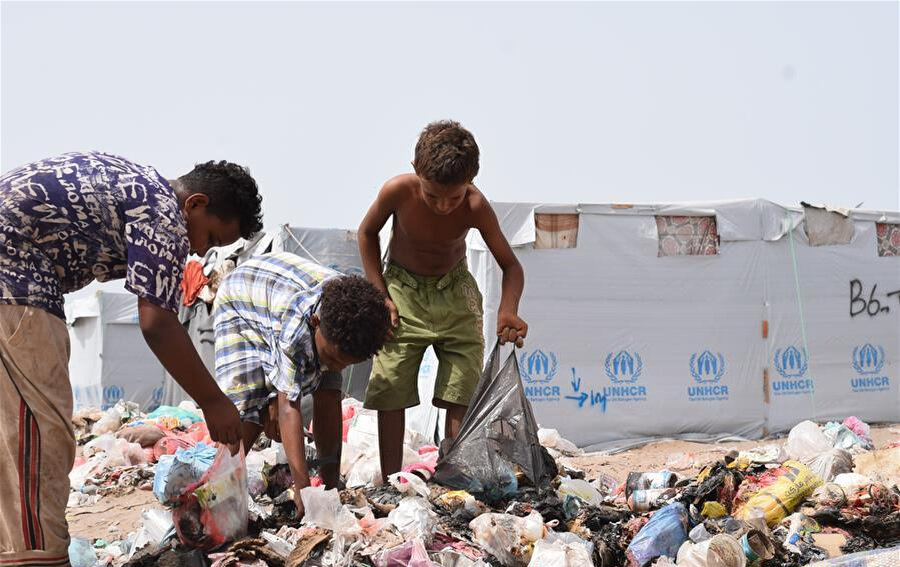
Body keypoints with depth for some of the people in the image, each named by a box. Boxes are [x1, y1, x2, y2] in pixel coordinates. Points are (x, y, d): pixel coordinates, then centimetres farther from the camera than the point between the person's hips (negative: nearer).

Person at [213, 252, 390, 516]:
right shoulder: (295, 328, -47)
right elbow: (289, 407, -45)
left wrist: (276, 399, -16)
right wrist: (302, 487, -49)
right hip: (241, 304, -5)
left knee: (328, 391, -12)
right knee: (248, 405, -22)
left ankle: (331, 484, -2)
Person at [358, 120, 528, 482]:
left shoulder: (475, 207, -26)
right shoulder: (397, 191, -26)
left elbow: (511, 265, -17)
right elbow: (367, 233, -5)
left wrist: (508, 310, -38)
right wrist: (380, 296, -11)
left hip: (455, 291, 1)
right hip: (403, 291, 0)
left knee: (461, 396, -5)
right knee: (390, 395, -4)